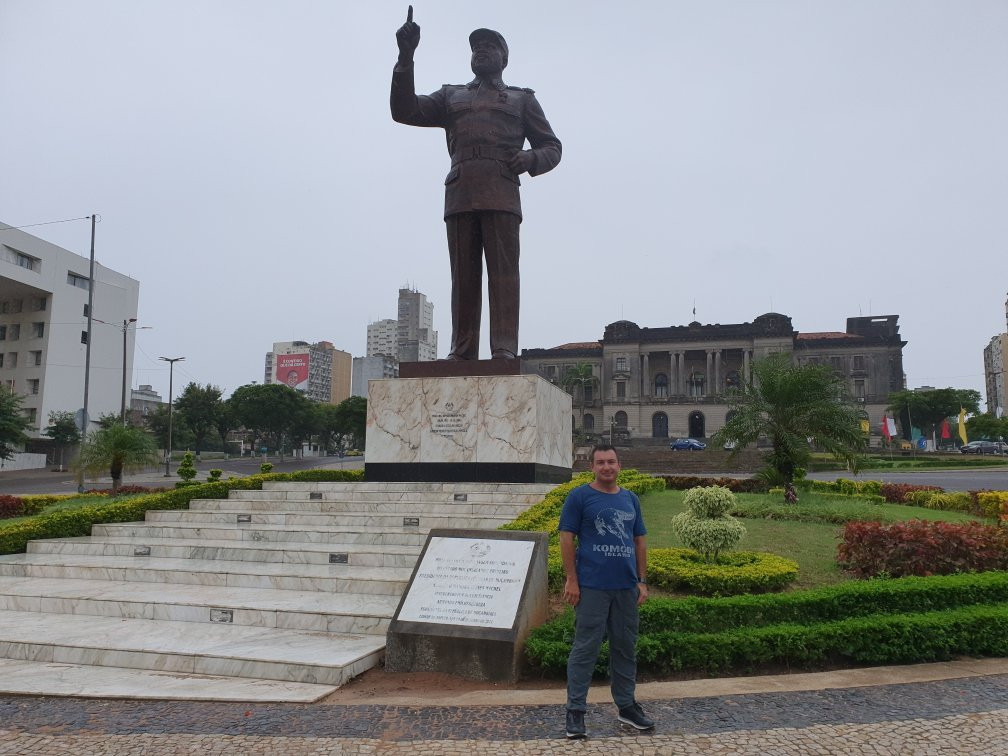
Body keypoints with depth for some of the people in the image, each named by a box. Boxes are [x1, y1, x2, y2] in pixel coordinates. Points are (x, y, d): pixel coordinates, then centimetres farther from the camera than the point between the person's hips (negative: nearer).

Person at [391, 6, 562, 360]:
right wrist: (406, 57, 3)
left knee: (503, 270, -12)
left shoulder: (521, 99, 24)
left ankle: (504, 349, -18)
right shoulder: (451, 96, 28)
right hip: (459, 194, 2)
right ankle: (462, 352, -6)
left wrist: (531, 159, -5)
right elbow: (405, 111, 14)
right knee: (463, 275, -4)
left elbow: (552, 147, 19)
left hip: (501, 194, -2)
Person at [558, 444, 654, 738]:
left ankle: (626, 705, 28)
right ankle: (575, 711, 9)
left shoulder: (631, 499, 12)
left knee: (625, 648, 14)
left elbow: (640, 541, 14)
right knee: (585, 649, 0)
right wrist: (571, 580, -11)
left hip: (627, 587, 5)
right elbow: (567, 538, -6)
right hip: (592, 587, -5)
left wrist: (642, 581, 8)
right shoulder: (579, 496, -3)